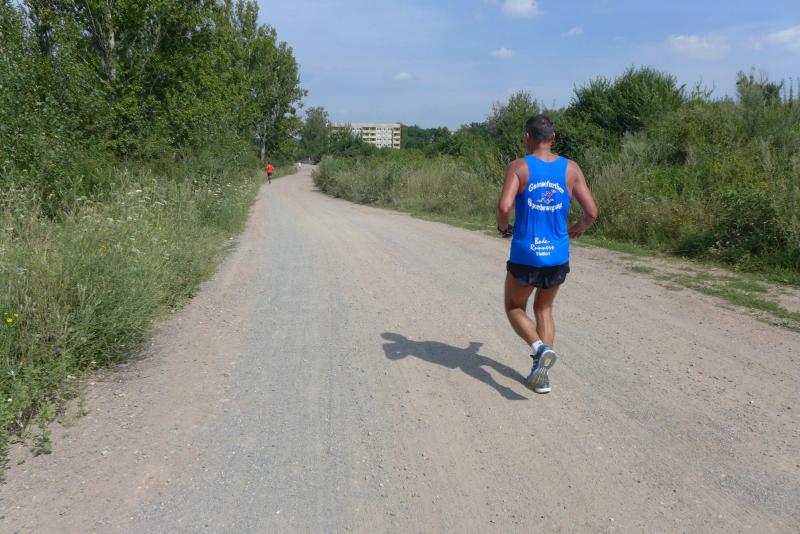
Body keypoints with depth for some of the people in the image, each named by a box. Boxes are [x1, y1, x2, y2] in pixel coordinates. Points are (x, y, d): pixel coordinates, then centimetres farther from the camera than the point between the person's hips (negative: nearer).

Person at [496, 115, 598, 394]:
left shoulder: (518, 167, -7)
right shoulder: (571, 169, 1)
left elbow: (504, 207, -21)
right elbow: (592, 212, -1)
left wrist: (502, 226, 0)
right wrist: (579, 228, 20)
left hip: (525, 256, -3)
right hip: (557, 256, 3)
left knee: (514, 308, 18)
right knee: (544, 309, 23)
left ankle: (540, 348, -10)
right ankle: (541, 375, 18)